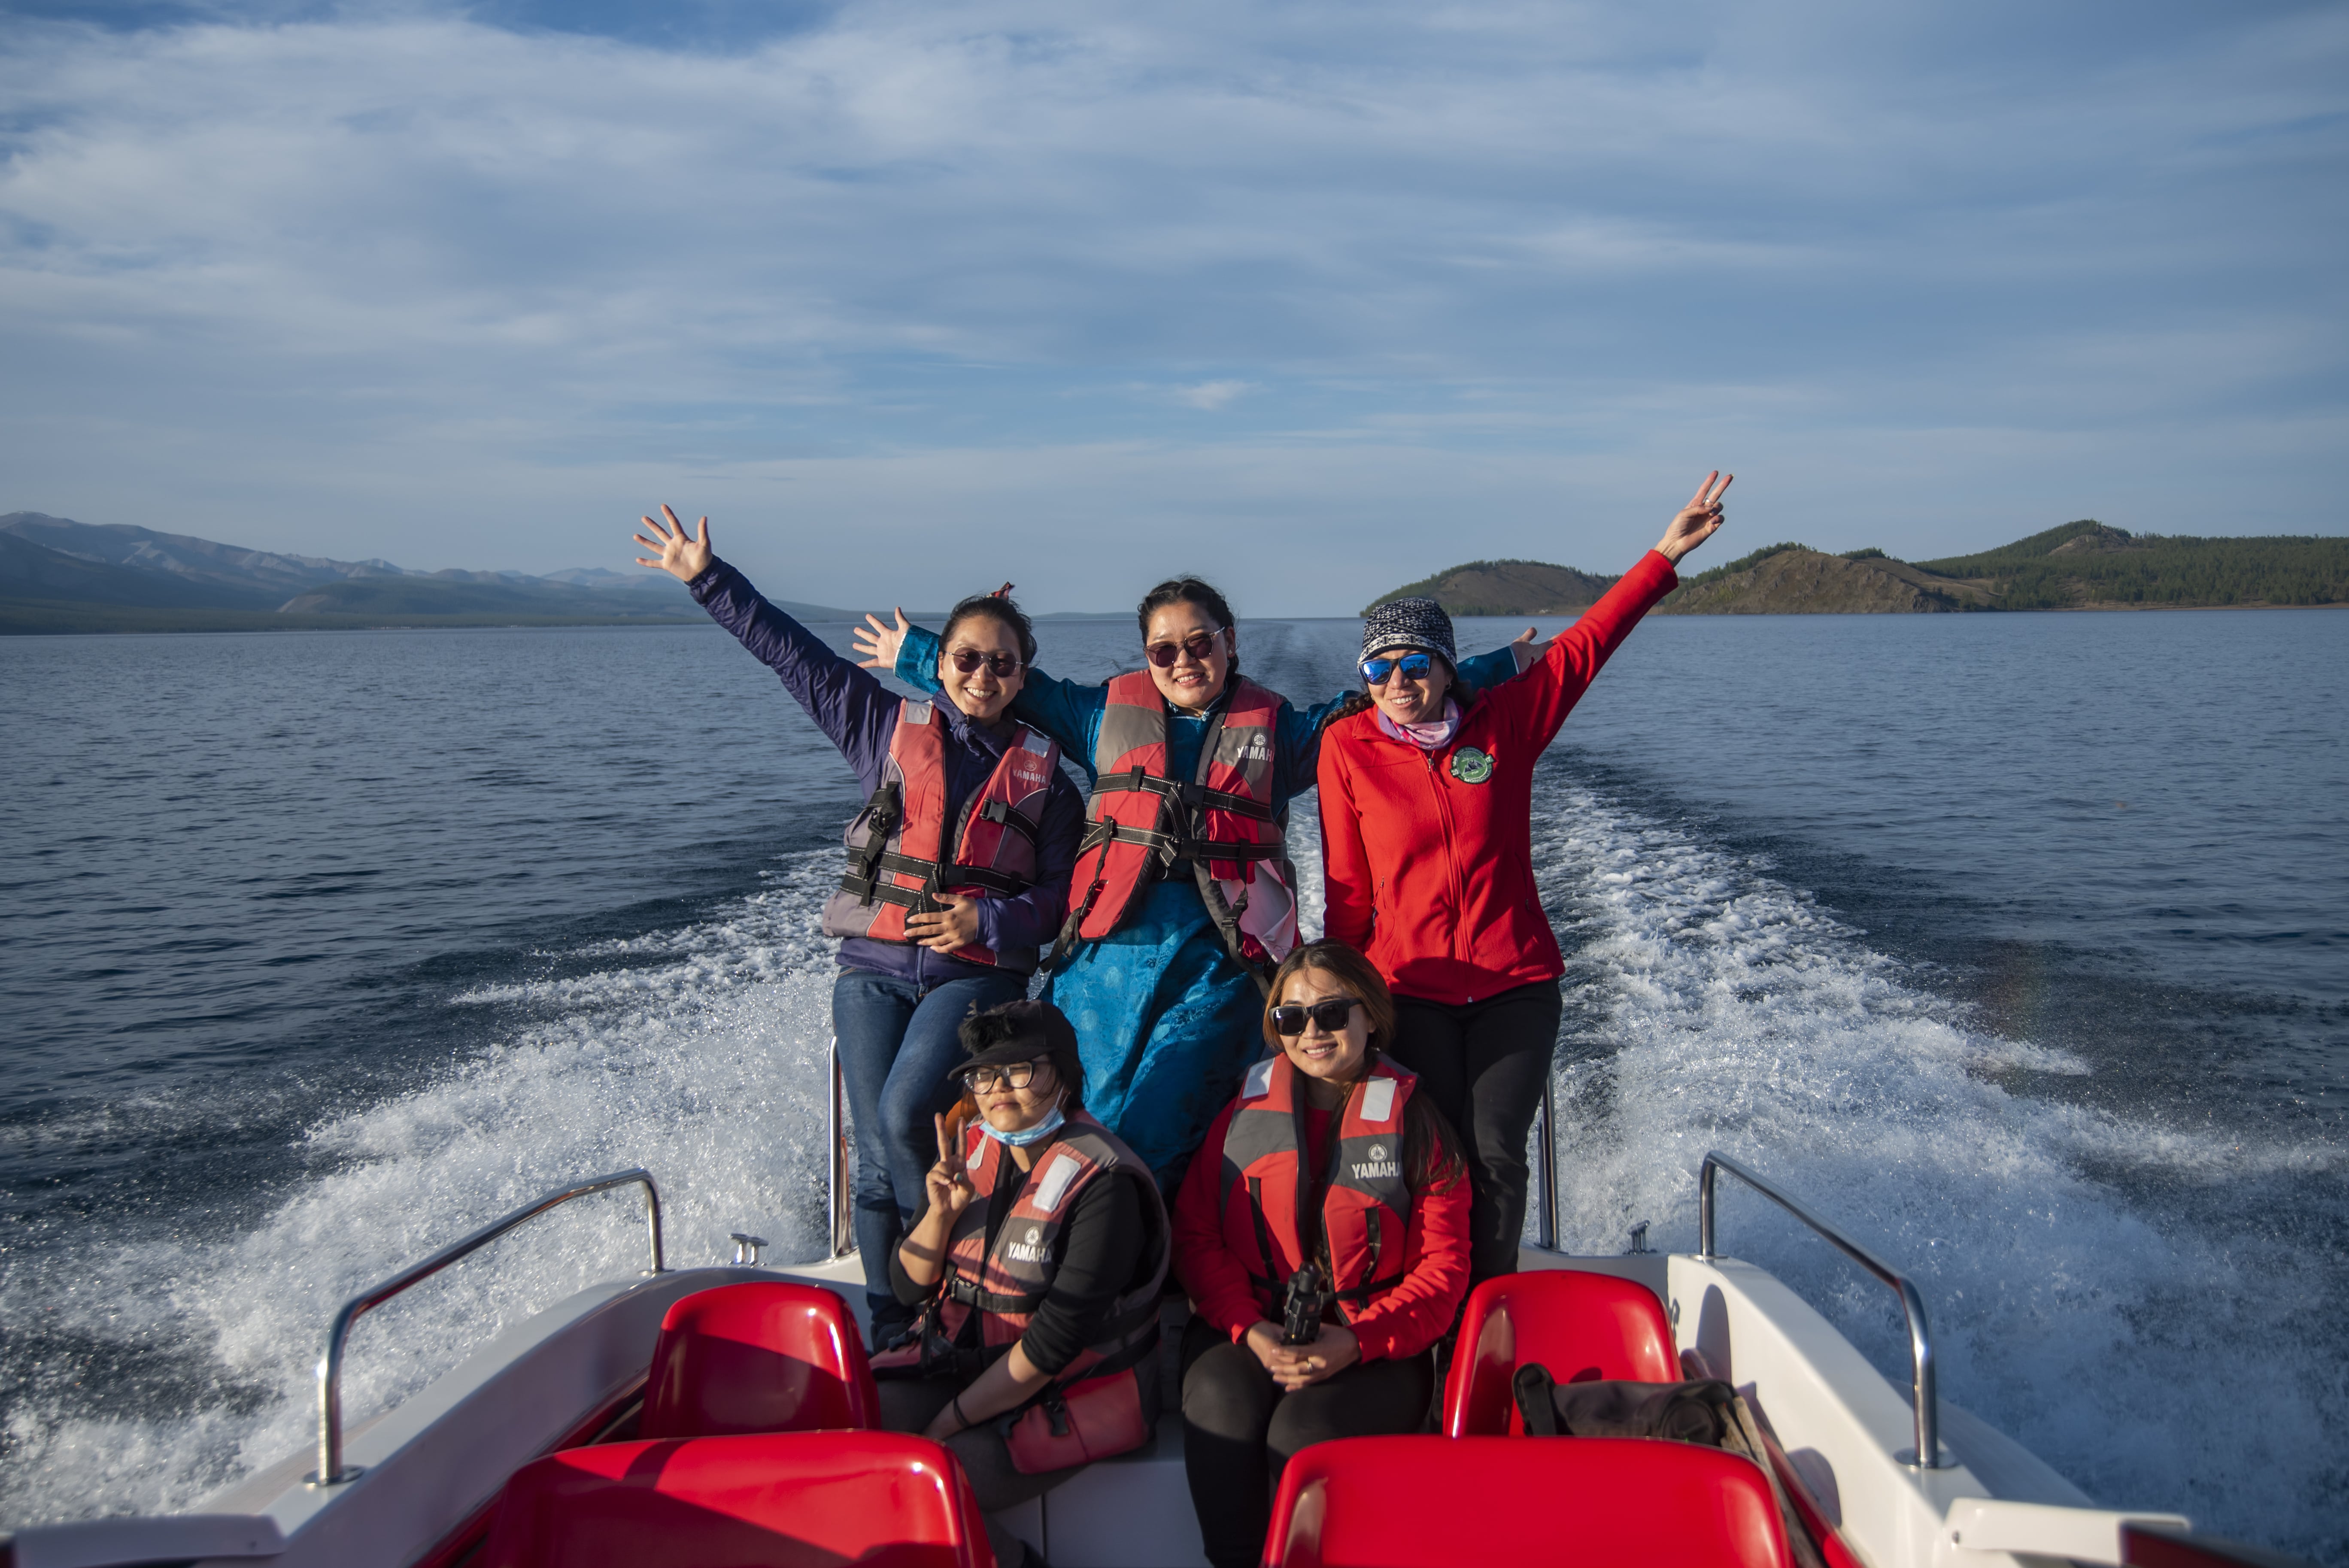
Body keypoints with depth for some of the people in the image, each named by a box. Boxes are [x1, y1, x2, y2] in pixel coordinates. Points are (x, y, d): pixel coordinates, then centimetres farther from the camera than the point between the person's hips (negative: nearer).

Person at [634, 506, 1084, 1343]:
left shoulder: (1043, 774, 8)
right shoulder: (889, 728, 11)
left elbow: (1063, 890, 5)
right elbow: (794, 653, 11)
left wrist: (991, 920, -13)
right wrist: (707, 577, 10)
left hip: (975, 973, -2)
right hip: (874, 967, 2)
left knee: (906, 1114, -24)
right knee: (876, 1153, -4)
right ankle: (890, 1326, 8)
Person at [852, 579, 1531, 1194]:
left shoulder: (1277, 729, 14)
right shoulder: (1111, 712, 17)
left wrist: (1503, 666, 16)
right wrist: (911, 654, 31)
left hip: (1216, 963, -2)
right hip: (1107, 952, 2)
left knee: (1152, 1143, -11)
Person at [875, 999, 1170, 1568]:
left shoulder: (1102, 1181, -17)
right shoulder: (969, 1147, 3)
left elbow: (1057, 1339, -19)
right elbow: (911, 1288, 6)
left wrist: (949, 1423, -17)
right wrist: (941, 1212, -14)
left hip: (1074, 1389, -7)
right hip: (958, 1356, 7)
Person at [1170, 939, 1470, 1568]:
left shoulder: (1414, 1125, 6)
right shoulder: (1244, 1116, 13)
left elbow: (1443, 1266, 2)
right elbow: (1194, 1235, 7)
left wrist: (1359, 1340, -14)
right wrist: (1251, 1329, -10)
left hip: (1375, 1351, -2)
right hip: (1246, 1332, 2)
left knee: (1302, 1432, -30)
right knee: (1221, 1411, -29)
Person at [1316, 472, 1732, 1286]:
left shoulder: (1504, 722, 0)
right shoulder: (1347, 747, -2)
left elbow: (1585, 645, 1)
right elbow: (1347, 886, 0)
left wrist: (1665, 555, -2)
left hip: (1515, 983, 1)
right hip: (1411, 989, -1)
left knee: (1497, 1151, -6)